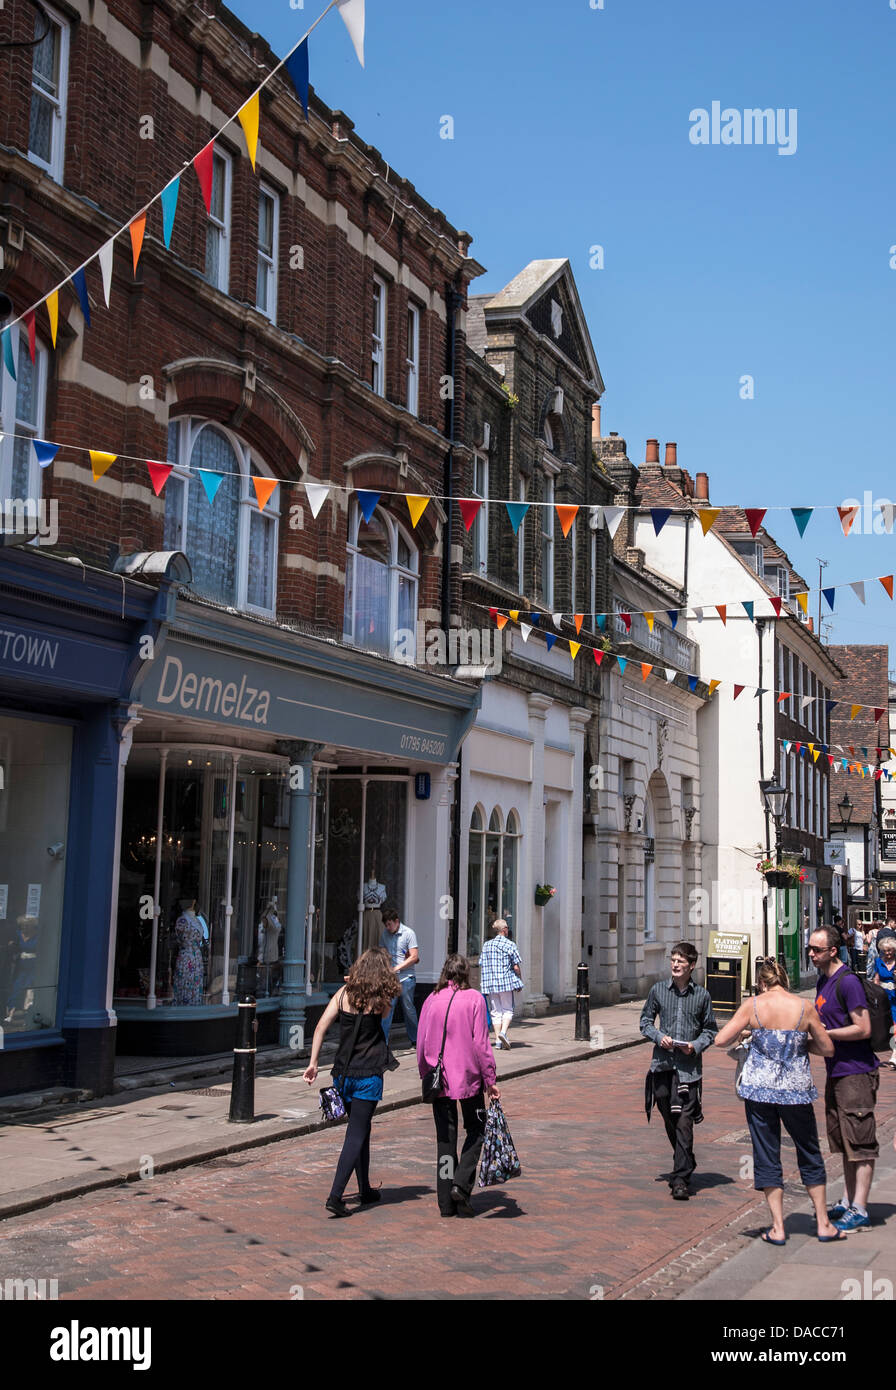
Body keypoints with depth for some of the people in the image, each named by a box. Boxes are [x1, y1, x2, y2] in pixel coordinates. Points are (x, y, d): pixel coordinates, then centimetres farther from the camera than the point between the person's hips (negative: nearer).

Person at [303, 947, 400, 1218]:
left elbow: (321, 1027, -3)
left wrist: (313, 1063, -1)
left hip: (343, 1072, 4)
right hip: (368, 1074, -4)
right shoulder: (381, 999, -7)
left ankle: (365, 1189, 31)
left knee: (360, 1129, 20)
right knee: (357, 1134, -2)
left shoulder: (345, 992, 2)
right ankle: (335, 1195, -14)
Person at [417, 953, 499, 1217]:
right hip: (468, 1077, -3)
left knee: (445, 1137, 10)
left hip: (439, 1079, 3)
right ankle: (461, 1184, -3)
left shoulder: (431, 1000, 2)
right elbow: (481, 1043, -9)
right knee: (476, 1130, 14)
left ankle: (446, 1202, 11)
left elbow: (422, 1044, 5)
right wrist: (490, 1081, -3)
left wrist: (426, 1076, 18)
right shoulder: (474, 998, -7)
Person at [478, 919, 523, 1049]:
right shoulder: (509, 944, -4)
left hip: (490, 984, 4)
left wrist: (482, 984, 18)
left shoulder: (487, 945, 10)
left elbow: (481, 966, 11)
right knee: (508, 1010, 5)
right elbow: (516, 967, -5)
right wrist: (520, 981, 8)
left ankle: (498, 1040, 6)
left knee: (495, 1011, 9)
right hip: (506, 982, -4)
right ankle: (503, 1032, -17)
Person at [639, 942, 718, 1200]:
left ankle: (681, 1178, -8)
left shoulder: (702, 995, 2)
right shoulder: (658, 990, 5)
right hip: (662, 1064, 3)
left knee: (684, 1122, -10)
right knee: (669, 1120, 11)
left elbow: (710, 1030, 9)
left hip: (689, 1066, -2)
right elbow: (646, 1020, 13)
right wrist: (659, 1036, -6)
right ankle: (686, 1164, 32)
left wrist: (696, 1045, -10)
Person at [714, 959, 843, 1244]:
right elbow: (828, 1049, 4)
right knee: (810, 1154, 17)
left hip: (759, 1089, -1)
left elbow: (720, 1040, -7)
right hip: (796, 1091, 1)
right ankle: (823, 1223, 22)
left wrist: (745, 1034, 11)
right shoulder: (804, 1008, -4)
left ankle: (778, 1228, 9)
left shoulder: (753, 1006, -7)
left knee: (766, 1156, 9)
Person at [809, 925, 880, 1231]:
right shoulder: (823, 981, 12)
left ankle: (859, 1211, -1)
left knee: (860, 1143, -4)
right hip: (836, 1071, 10)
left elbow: (863, 1029, -20)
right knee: (843, 1141, 15)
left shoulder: (848, 982, -16)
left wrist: (822, 1033, -18)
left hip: (856, 1072, -10)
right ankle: (848, 1202, 24)